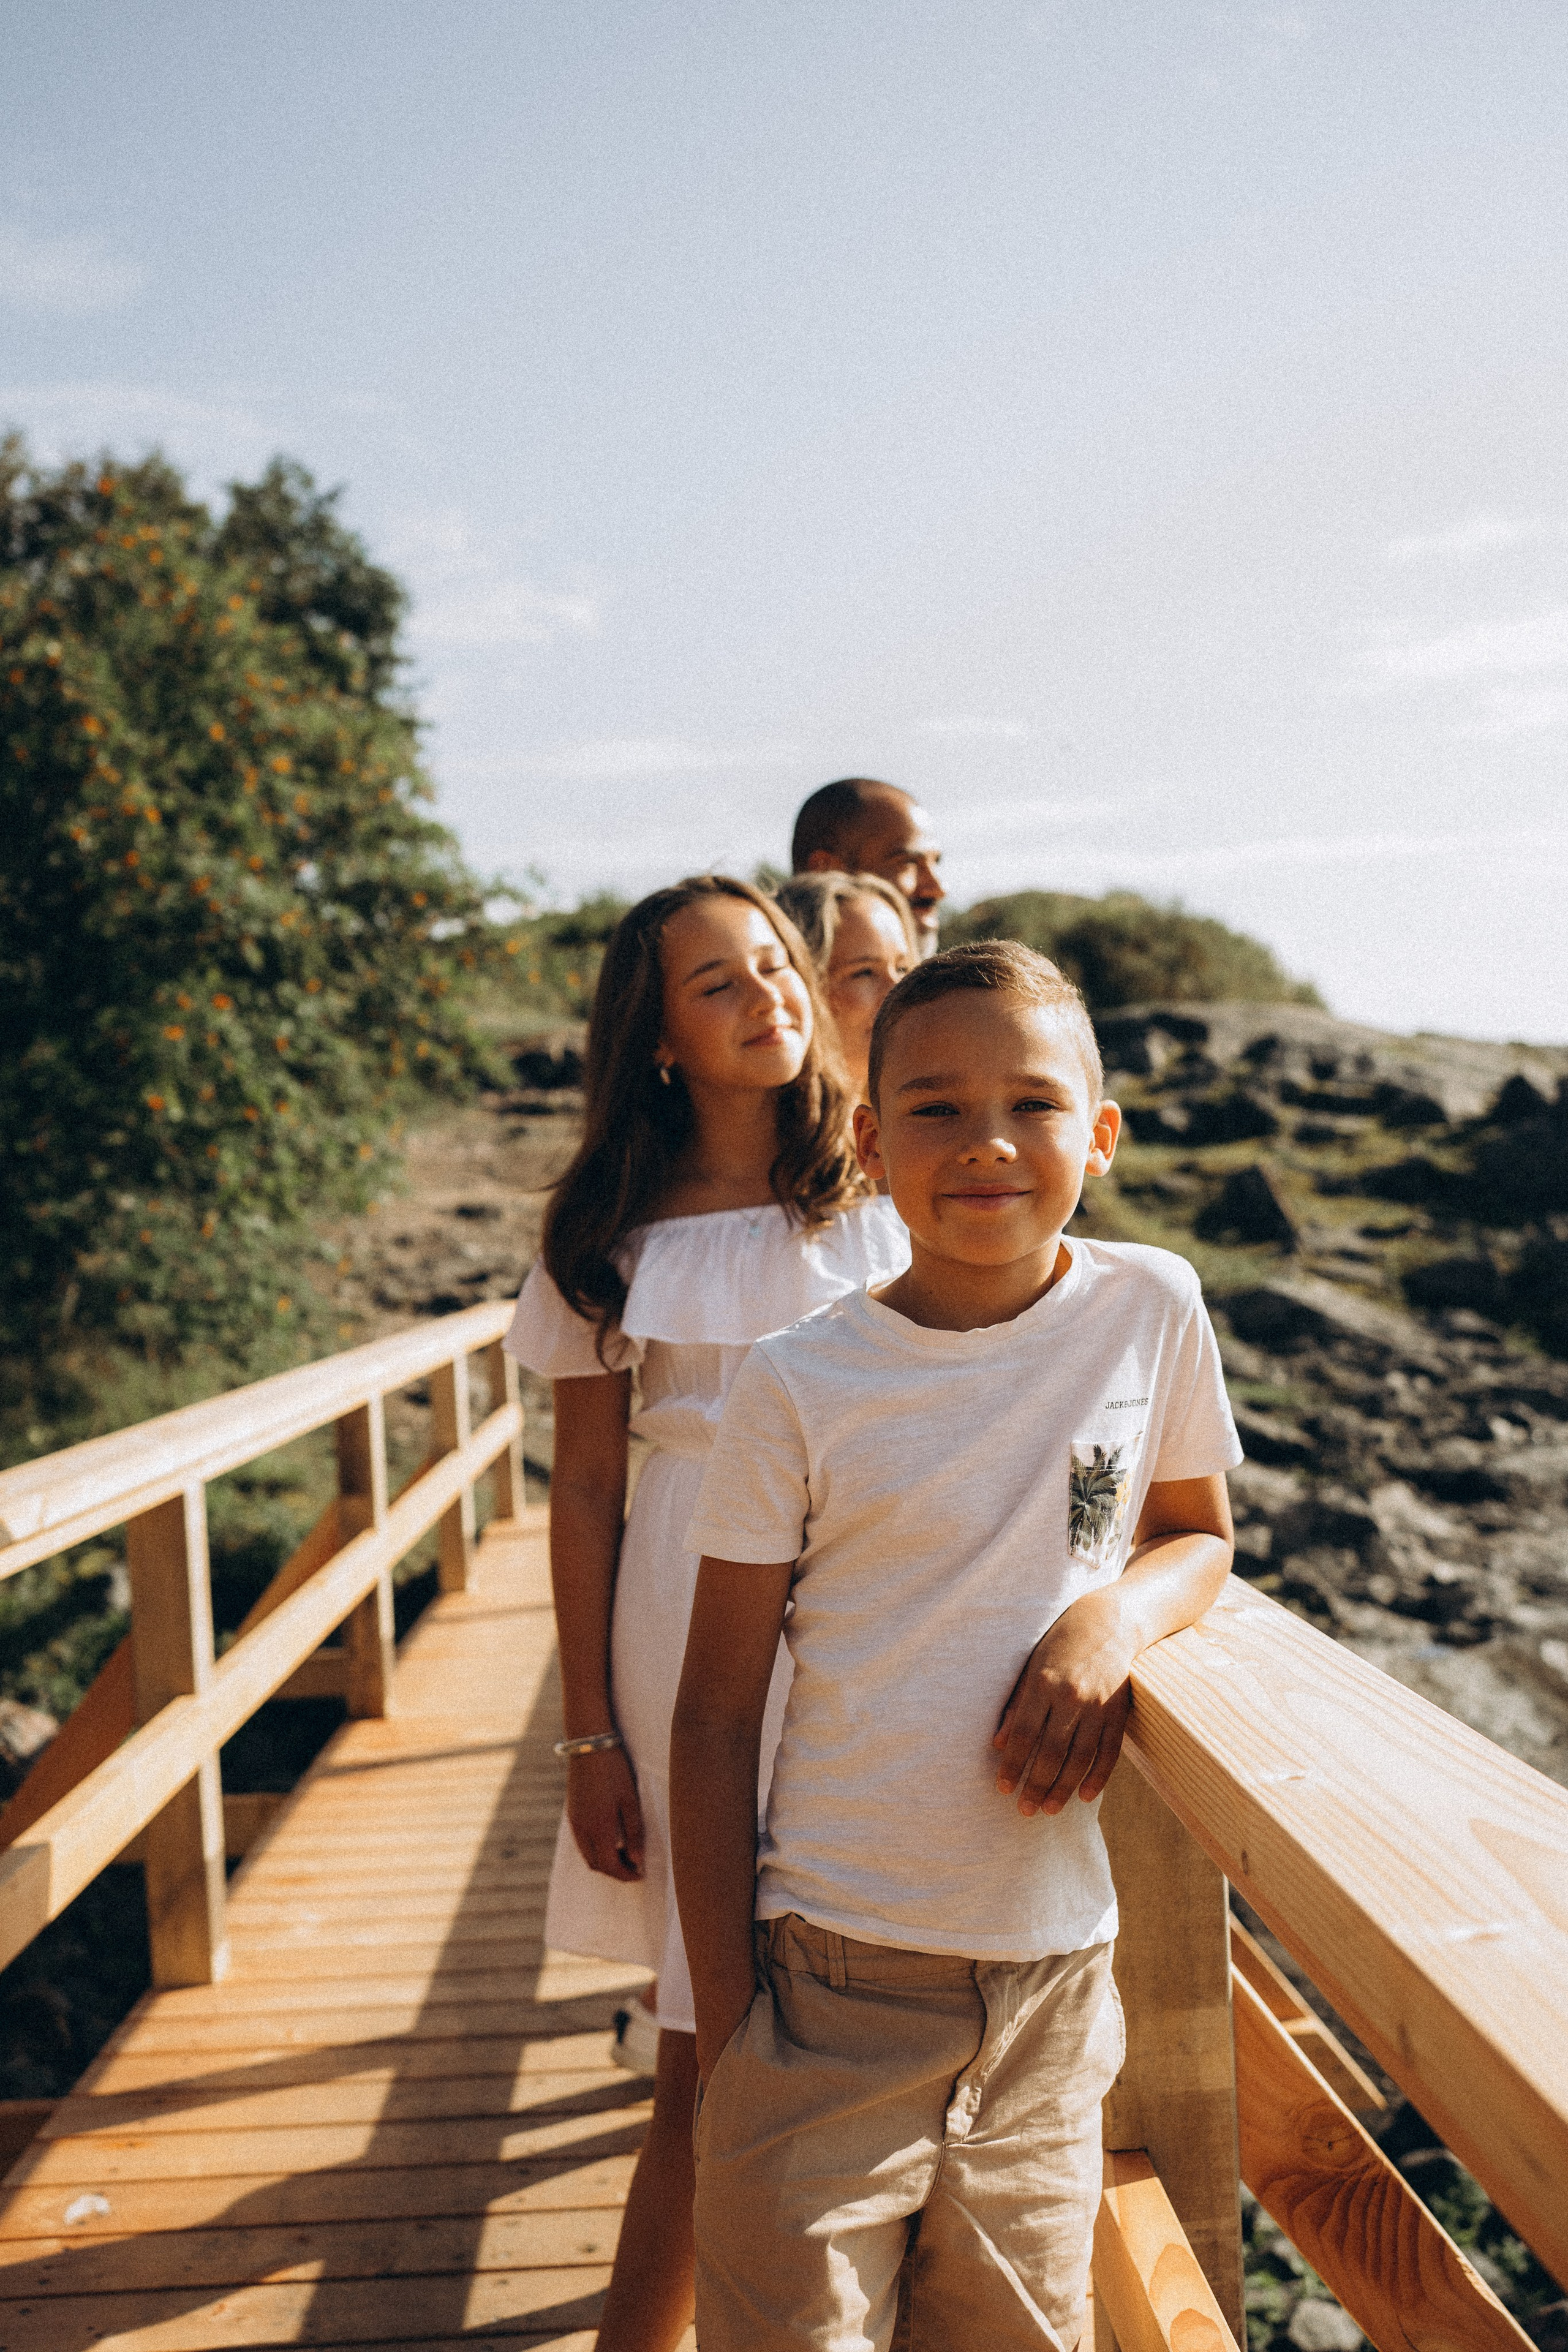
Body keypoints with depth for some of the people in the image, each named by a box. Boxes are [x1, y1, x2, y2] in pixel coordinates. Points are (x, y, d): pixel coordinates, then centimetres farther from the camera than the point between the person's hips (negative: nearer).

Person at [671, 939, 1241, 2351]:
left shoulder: (1151, 1308, -4)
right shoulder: (798, 1386, -11)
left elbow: (1200, 1535, 13)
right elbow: (716, 1719, -5)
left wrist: (1113, 1615, -11)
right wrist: (727, 2022, -5)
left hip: (1054, 1975, 3)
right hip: (832, 1975, -2)